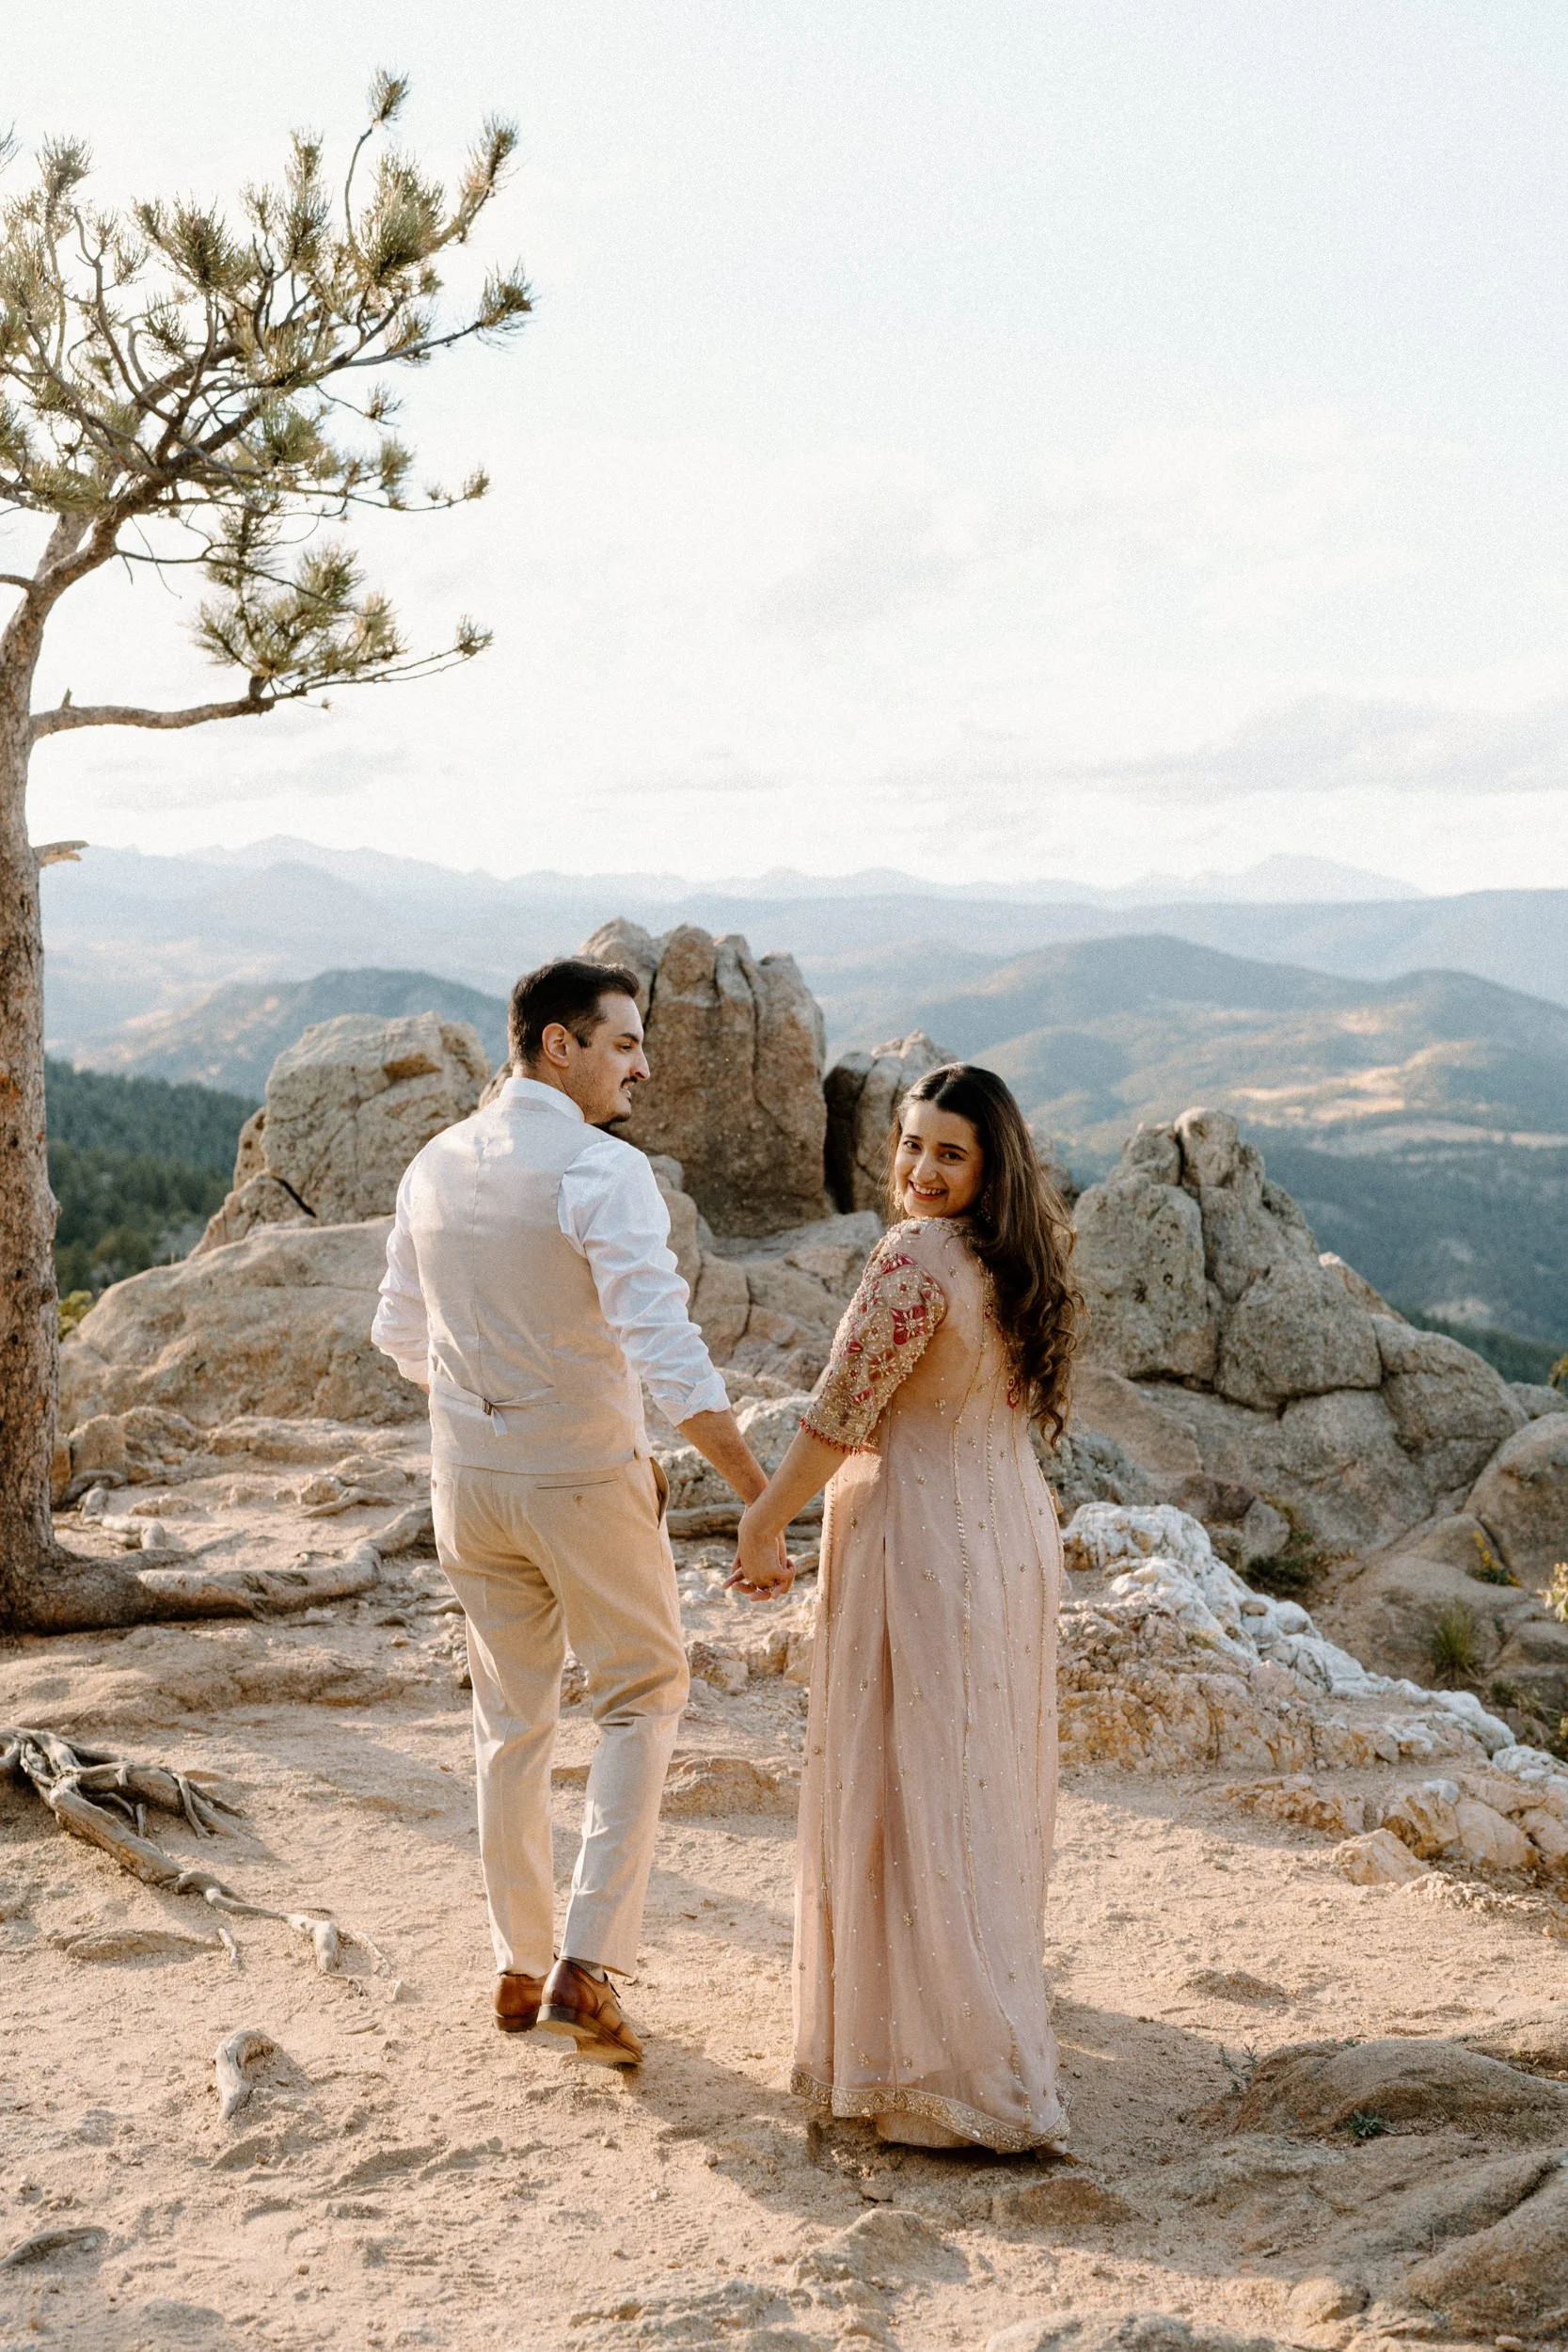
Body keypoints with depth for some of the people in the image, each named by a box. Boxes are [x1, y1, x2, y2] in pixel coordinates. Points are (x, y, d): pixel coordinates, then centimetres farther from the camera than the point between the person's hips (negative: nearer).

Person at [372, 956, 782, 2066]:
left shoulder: (435, 1167, 4)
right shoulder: (603, 1171, -18)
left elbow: (401, 1333, 13)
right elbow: (663, 1346, -26)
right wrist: (759, 1492, -25)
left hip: (469, 1477, 6)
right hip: (585, 1477, -6)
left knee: (512, 1720, 18)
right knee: (644, 1697, 11)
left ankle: (520, 1965, 28)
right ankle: (585, 1967, 1)